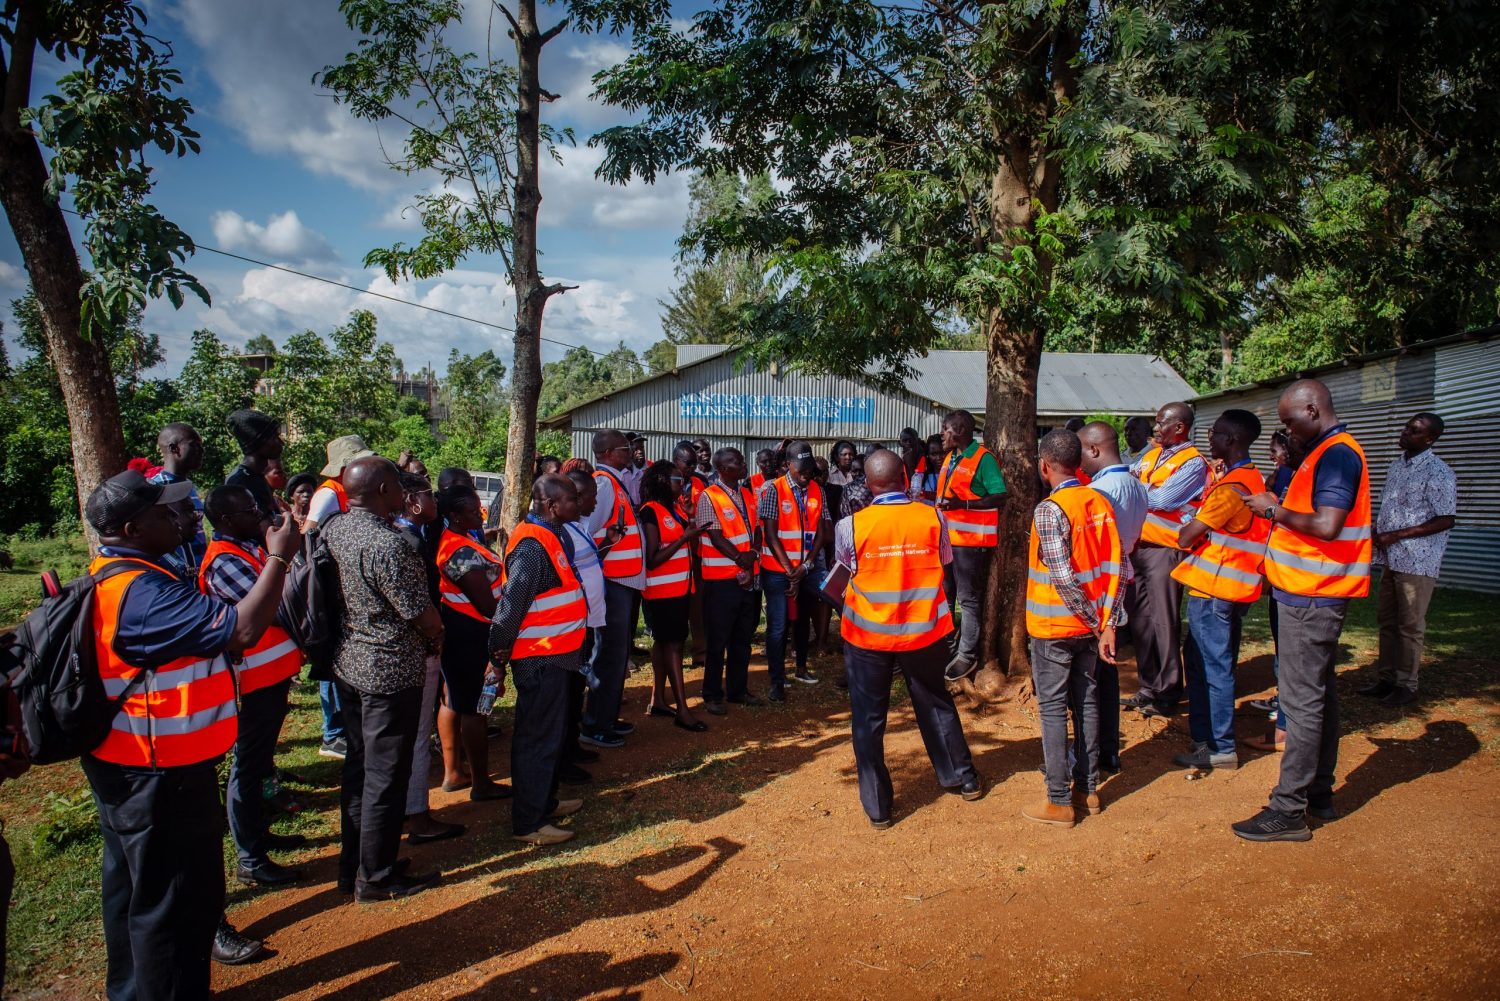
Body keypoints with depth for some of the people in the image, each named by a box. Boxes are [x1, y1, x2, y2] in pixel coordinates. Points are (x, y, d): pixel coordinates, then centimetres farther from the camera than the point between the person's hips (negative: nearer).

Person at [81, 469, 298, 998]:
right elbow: (241, 629, -33)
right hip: (159, 776, -11)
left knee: (132, 888, 25)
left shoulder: (111, 576, 7)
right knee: (176, 901, 3)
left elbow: (202, 625, 13)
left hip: (127, 768, 11)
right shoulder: (140, 592, -28)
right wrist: (278, 557, -23)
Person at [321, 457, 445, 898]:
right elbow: (421, 614, -19)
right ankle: (376, 877, 20)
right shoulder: (387, 544, -26)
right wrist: (437, 637, 1)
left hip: (347, 663, 9)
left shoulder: (333, 529, -1)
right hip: (390, 671, -8)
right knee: (386, 776, 6)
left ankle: (352, 867, 33)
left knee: (358, 766, 20)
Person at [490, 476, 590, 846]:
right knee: (538, 738, -1)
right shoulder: (533, 545, -22)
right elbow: (513, 599, -24)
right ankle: (528, 824, 9)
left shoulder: (551, 536, 10)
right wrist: (501, 648, -18)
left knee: (552, 732, 21)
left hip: (553, 655, 10)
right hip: (539, 658, -10)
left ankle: (545, 802, 36)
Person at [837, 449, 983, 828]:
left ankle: (876, 806, 15)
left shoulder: (851, 526, -13)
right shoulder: (932, 518, -9)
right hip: (924, 630, 2)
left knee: (868, 717, 9)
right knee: (936, 704, 22)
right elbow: (944, 561, 7)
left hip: (868, 634, -2)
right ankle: (964, 779, 37)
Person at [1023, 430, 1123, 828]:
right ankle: (1087, 790, 25)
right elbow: (1115, 567, 0)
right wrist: (1107, 623, 0)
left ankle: (1059, 802, 9)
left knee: (1053, 709, 2)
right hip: (1091, 626, 7)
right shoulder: (1100, 502, 3)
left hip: (1054, 626, -7)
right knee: (1086, 702, 15)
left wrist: (1093, 622, -11)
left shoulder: (1050, 510, -18)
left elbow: (1063, 577, -23)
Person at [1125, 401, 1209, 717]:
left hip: (1164, 549, -8)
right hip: (1138, 545, 8)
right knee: (1140, 619, 13)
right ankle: (1148, 688, 24)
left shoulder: (1192, 463, -9)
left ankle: (1167, 693, 10)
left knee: (1163, 622, -1)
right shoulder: (1151, 454, 15)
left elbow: (1162, 499, -19)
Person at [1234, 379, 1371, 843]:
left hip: (1312, 596, -11)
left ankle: (1288, 810, -1)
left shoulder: (1336, 453, -16)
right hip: (1312, 594, 11)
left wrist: (1275, 510, -14)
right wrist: (1279, 511, 7)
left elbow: (1327, 525, -26)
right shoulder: (1329, 451, 16)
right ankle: (1319, 794, 27)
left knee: (1302, 700, -7)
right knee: (1318, 694, 16)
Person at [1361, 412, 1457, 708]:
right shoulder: (1397, 465, 11)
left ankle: (1407, 685, 11)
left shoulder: (1438, 473, -13)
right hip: (1392, 559, 8)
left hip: (1417, 562, -8)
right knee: (1388, 622, 13)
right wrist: (1376, 531, 2)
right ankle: (1386, 679, 23)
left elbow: (1445, 520, -16)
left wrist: (1395, 536, -18)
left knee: (1410, 626, 1)